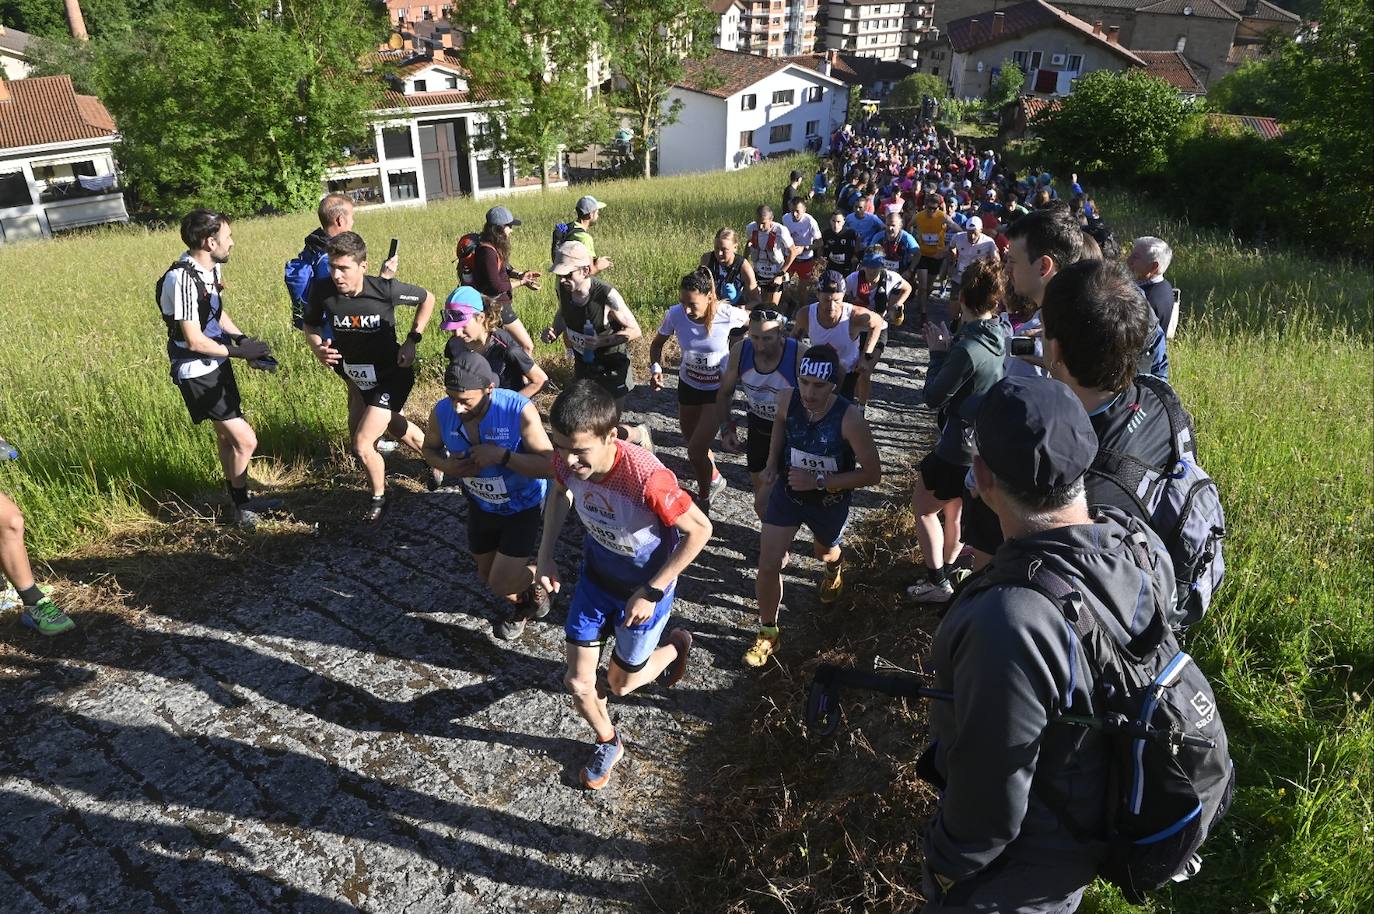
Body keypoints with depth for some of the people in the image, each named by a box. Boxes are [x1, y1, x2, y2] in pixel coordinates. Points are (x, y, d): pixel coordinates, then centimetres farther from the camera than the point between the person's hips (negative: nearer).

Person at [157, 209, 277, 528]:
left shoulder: (212, 267, 1)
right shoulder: (183, 279, -27)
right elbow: (195, 341, -25)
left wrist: (244, 339, 1)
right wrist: (240, 351, -15)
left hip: (217, 364, 9)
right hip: (197, 373, -9)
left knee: (227, 434, 21)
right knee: (245, 440, -7)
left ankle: (239, 499, 37)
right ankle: (240, 506, 15)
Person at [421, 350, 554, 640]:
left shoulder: (519, 410, -33)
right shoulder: (442, 412, -20)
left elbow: (549, 466, -31)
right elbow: (429, 448, 1)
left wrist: (502, 456, -40)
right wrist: (446, 465, -20)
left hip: (522, 505, -5)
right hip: (481, 504, 5)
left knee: (502, 585, -7)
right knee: (487, 575, 20)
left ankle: (538, 580, 28)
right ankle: (517, 604, 53)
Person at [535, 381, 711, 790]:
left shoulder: (647, 478, -41)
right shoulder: (566, 459, -23)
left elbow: (699, 530, -26)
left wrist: (651, 592, -22)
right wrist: (546, 553, -2)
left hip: (644, 587, -4)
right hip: (596, 575, 4)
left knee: (621, 684, 16)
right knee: (578, 682, 7)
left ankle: (675, 644, 48)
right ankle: (608, 742, 40)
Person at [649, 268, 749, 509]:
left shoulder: (728, 315, -27)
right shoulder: (675, 314, -22)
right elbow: (657, 343, -2)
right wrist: (656, 367, -20)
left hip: (718, 388, -3)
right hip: (688, 385, 4)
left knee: (696, 451, -9)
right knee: (693, 444, 19)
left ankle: (704, 497, 19)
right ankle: (713, 479, 50)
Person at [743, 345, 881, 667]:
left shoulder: (849, 418, -33)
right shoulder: (787, 399, -21)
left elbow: (873, 474, -24)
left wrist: (819, 480, -30)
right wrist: (772, 462, -4)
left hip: (830, 499, -2)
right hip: (788, 491, 2)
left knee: (825, 553, 28)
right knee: (768, 565, -3)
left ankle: (834, 567, 67)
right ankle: (768, 633, 19)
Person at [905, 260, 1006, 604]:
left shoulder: (967, 350, -29)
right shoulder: (998, 336, -3)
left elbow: (933, 398, -18)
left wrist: (937, 353, -9)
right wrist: (949, 347, 1)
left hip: (958, 449, -8)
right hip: (984, 443, 8)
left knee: (922, 508, 11)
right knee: (953, 508, 26)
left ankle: (938, 582, 19)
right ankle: (947, 567, 43)